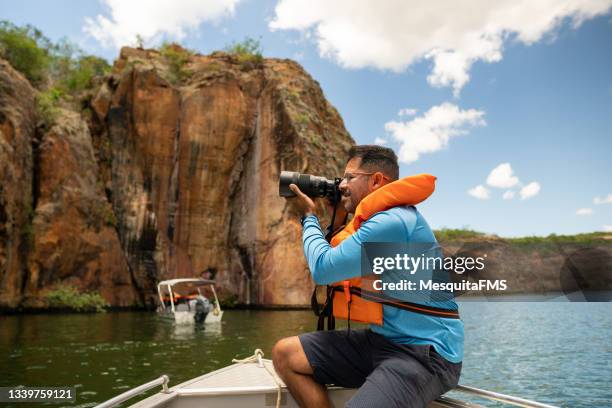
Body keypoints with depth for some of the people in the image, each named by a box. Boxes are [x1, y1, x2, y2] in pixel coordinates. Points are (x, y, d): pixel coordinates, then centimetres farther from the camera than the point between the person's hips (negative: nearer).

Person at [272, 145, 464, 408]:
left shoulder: (394, 222, -20)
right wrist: (337, 219, 12)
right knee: (284, 354, 1)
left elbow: (322, 269, -17)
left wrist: (309, 217, -2)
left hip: (425, 351, -9)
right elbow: (335, 264, 23)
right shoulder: (376, 220, 11)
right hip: (382, 339, 9)